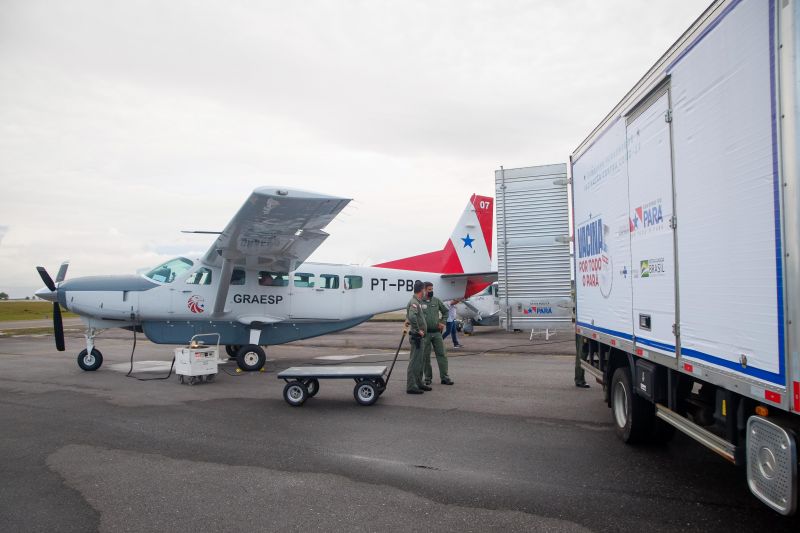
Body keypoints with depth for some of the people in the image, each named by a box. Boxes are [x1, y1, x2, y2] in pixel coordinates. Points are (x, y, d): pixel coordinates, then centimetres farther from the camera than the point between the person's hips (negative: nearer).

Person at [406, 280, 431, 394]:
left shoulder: (418, 302, 15)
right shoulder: (414, 302, -17)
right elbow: (412, 317, -34)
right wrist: (418, 330, -24)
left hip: (419, 337, 10)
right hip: (416, 336, -10)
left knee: (419, 361, 17)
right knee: (414, 361, -6)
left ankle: (419, 383, 26)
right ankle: (411, 386, -2)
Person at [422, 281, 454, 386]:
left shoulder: (436, 300, 7)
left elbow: (445, 311, 19)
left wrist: (442, 322, 8)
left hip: (437, 332, 3)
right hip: (425, 333, -3)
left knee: (442, 354, 1)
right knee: (425, 356, 5)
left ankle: (444, 377, 5)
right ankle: (428, 377, 16)